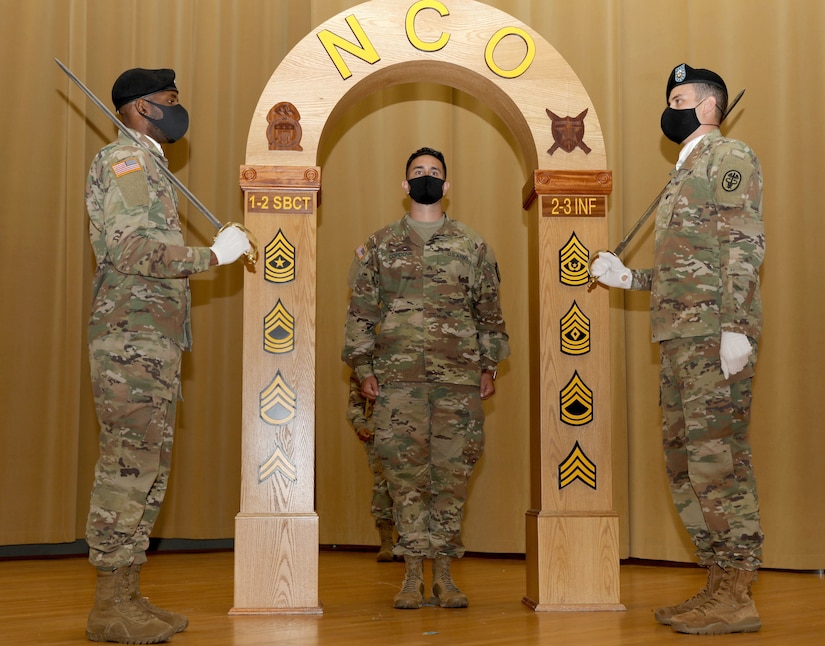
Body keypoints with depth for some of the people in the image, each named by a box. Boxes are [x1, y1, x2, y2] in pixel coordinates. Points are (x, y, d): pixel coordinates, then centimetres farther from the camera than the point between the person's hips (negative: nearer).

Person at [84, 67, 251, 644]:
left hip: (154, 342, 10)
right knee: (129, 465, -8)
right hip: (132, 340, -10)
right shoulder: (126, 159, -7)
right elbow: (130, 248, -19)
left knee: (147, 467, 10)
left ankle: (128, 597, 16)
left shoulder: (147, 165, 24)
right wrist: (214, 255, -15)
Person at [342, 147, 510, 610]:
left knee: (453, 473, 1)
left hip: (460, 379, 0)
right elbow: (361, 310, 9)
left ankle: (444, 575, 11)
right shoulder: (379, 246, 10)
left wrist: (490, 366, 7)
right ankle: (413, 575, 8)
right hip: (398, 379, 0)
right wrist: (363, 368, 3)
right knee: (406, 473, 0)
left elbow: (490, 311, 13)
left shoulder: (474, 246, 11)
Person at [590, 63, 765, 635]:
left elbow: (745, 245, -13)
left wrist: (735, 328, -21)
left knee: (717, 457, -10)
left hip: (714, 333, -10)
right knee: (684, 458, 9)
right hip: (681, 336, 10)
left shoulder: (728, 156, -1)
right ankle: (722, 584, 16)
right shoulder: (686, 173, 26)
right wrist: (627, 277, 17)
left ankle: (737, 599, -4)